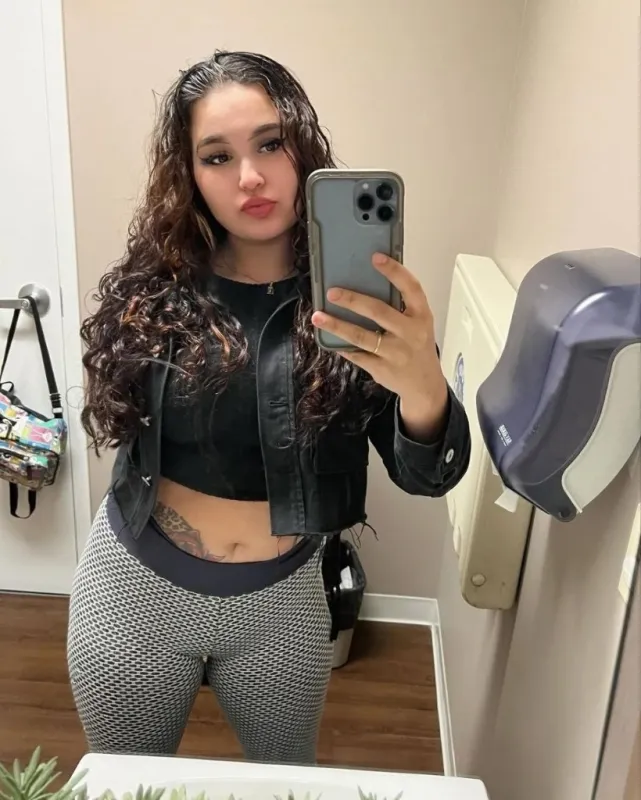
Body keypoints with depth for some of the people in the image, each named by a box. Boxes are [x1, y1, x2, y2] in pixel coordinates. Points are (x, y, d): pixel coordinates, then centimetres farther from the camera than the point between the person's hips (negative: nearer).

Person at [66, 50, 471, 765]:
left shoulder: (358, 300, -14)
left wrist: (421, 385, -42)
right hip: (133, 588, 1)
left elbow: (428, 477, -22)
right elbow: (123, 423, 5)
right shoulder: (150, 290, -10)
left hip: (281, 601, 0)